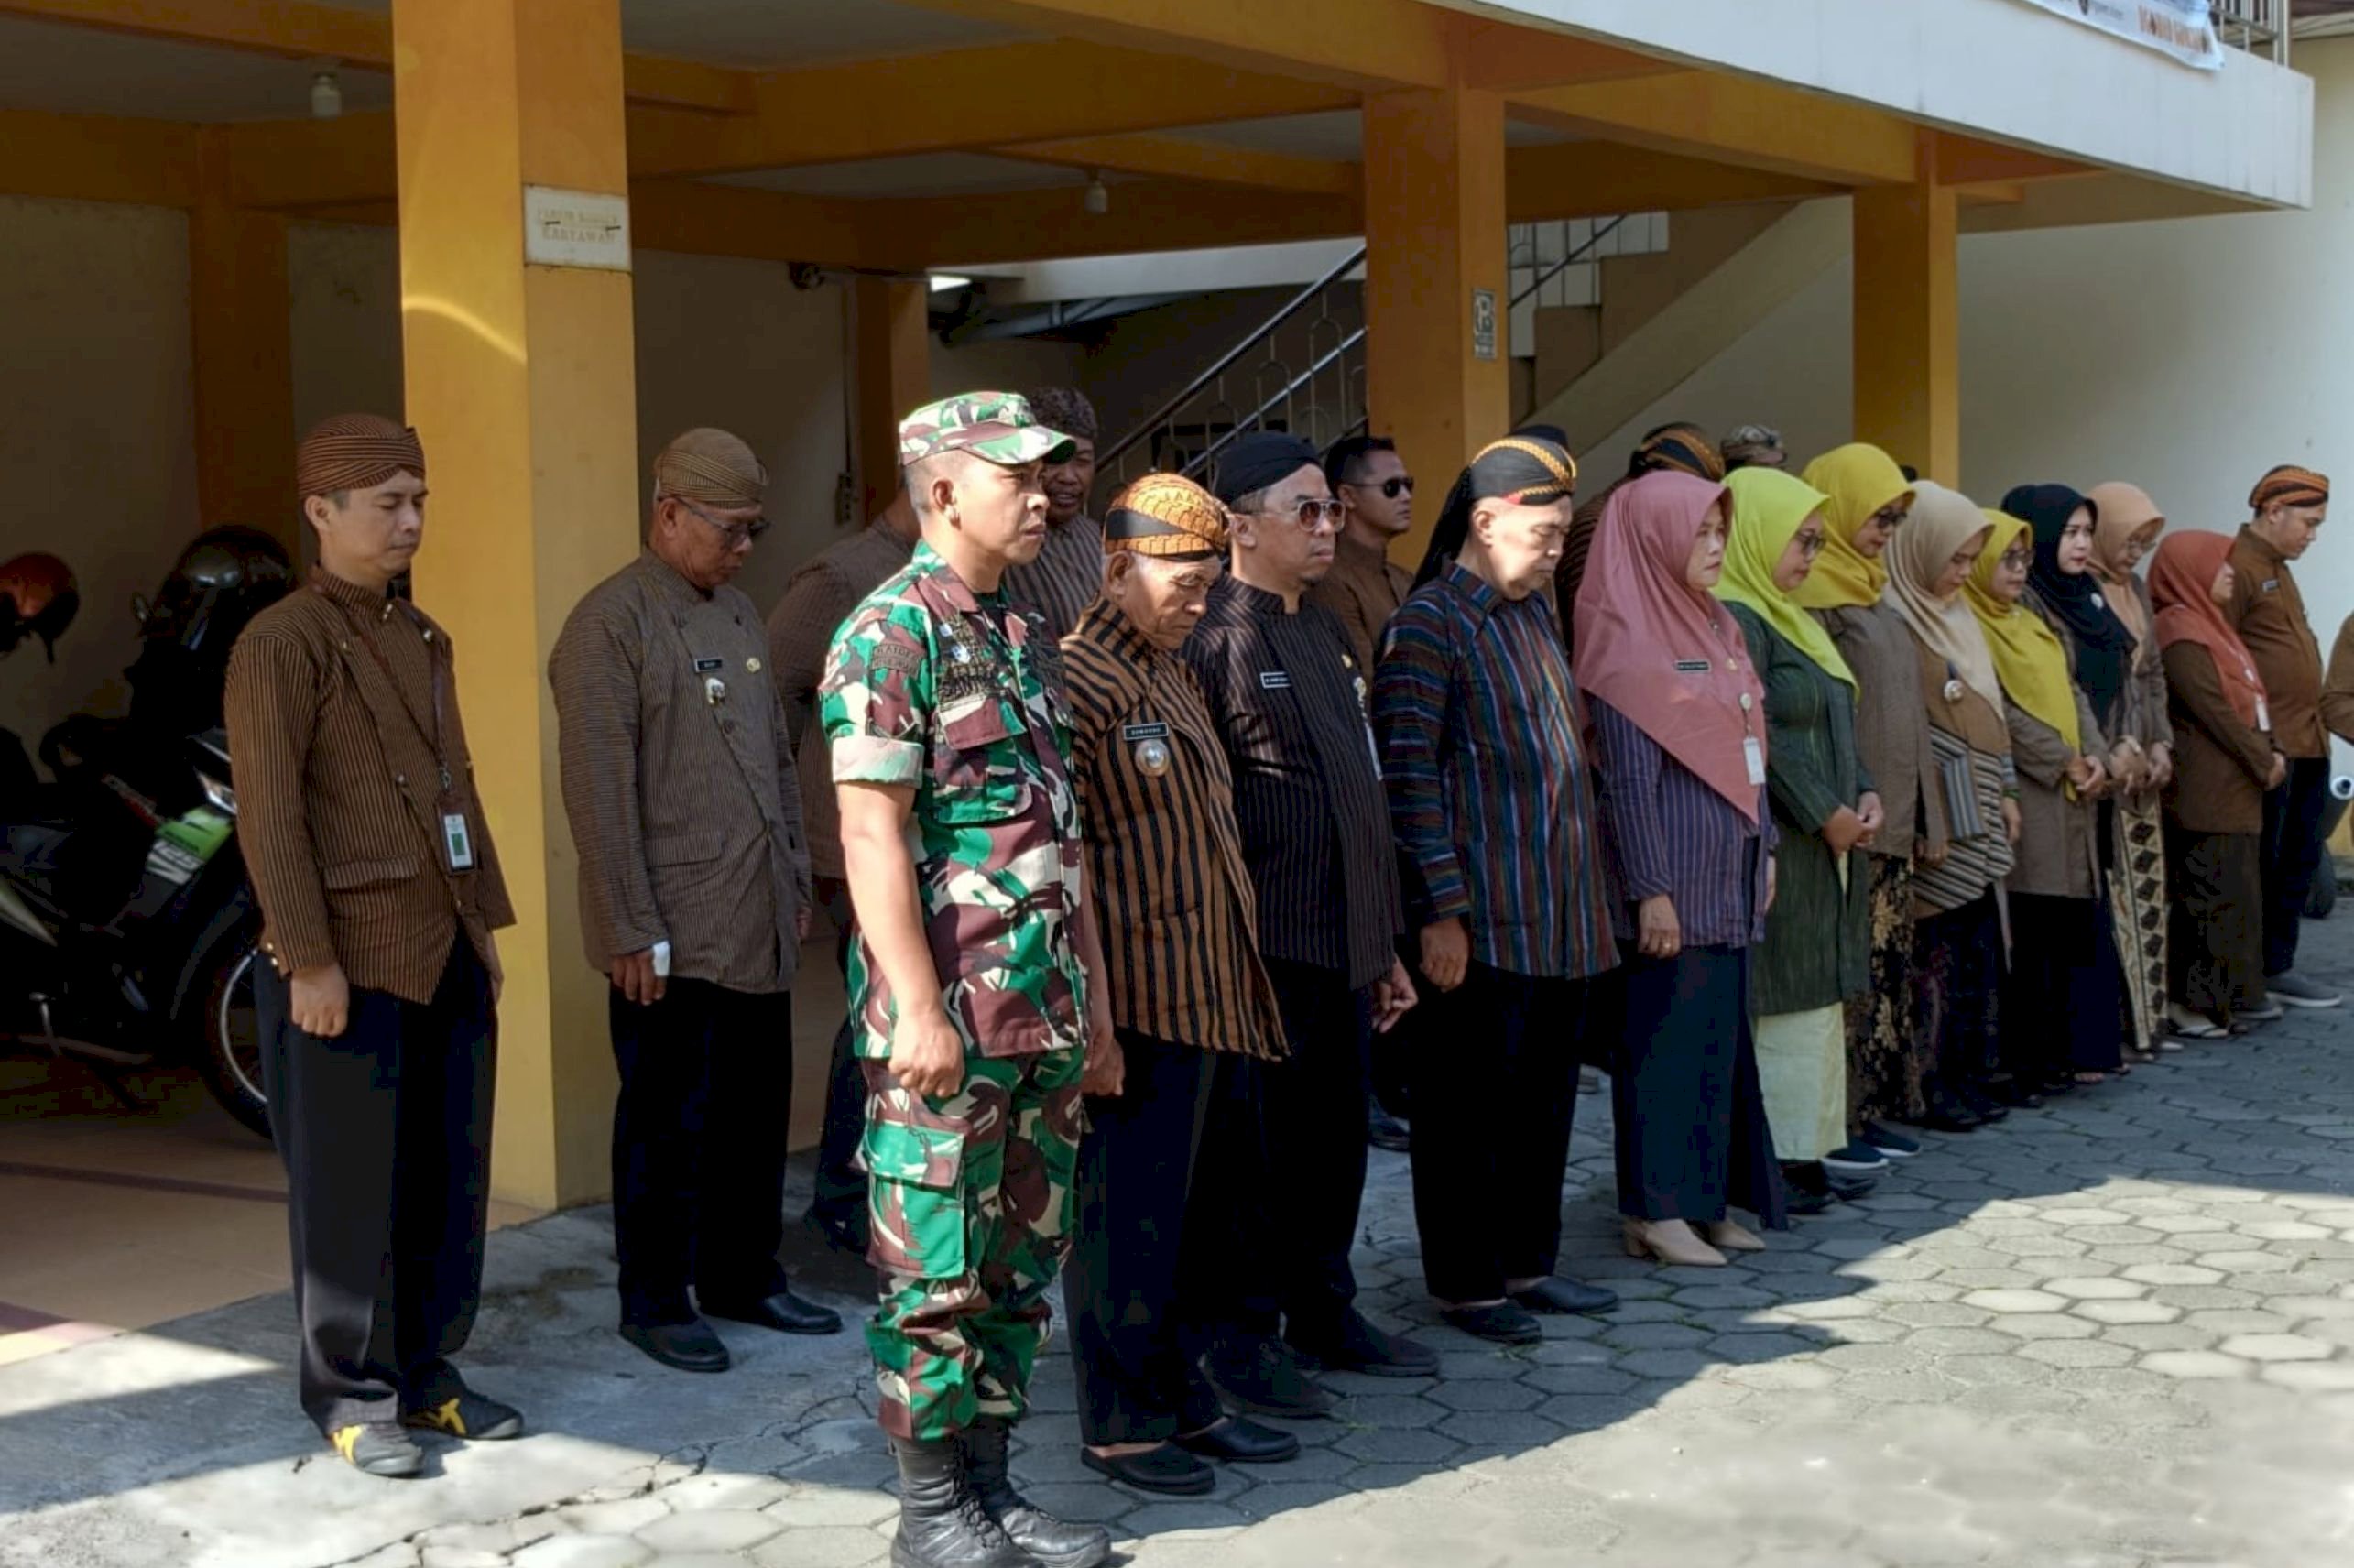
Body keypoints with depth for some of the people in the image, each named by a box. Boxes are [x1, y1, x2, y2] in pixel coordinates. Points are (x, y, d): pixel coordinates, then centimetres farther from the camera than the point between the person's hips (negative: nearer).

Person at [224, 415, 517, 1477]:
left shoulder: (423, 639, 15)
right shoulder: (279, 645, -9)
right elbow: (268, 814, -14)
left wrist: (485, 927, 15)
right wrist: (309, 962, -18)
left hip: (447, 958, 7)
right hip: (349, 962, -7)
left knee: (448, 1180, 10)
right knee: (350, 1191, 2)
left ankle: (427, 1372, 22)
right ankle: (351, 1396, 12)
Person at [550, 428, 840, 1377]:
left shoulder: (739, 616, 13)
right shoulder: (609, 625, -11)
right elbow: (600, 793, -14)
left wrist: (795, 881, 17)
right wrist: (632, 931, -15)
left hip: (759, 926, 7)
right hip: (673, 936, -7)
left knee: (756, 1112, 14)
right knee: (669, 1123, 3)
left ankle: (743, 1278, 28)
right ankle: (654, 1300, 16)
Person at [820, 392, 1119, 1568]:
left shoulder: (1019, 633, 15)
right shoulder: (891, 634, -11)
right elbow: (872, 832, -17)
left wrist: (1094, 1004, 18)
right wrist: (918, 1008, -22)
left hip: (1044, 1015, 8)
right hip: (950, 1016, -8)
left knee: (1024, 1261, 13)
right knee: (938, 1274, 0)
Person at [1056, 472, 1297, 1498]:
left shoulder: (1171, 671, 17)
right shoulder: (1077, 680, -13)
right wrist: (1090, 1009, -19)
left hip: (1200, 990, 9)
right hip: (1136, 995, -9)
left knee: (1167, 1208, 16)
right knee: (1123, 1212, 0)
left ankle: (1180, 1401, 25)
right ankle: (1120, 1425, 11)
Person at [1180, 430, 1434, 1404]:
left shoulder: (1325, 633, 17)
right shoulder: (1212, 637, -11)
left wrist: (1386, 945, 20)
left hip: (1345, 947, 8)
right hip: (1264, 949, -8)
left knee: (1336, 1141, 16)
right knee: (1254, 1148, 1)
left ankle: (1322, 1312, 29)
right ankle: (1241, 1336, 12)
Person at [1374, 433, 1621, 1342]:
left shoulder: (1533, 611, 14)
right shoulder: (1430, 624, -12)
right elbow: (1408, 775, -16)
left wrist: (1581, 892, 17)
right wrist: (1442, 910, -18)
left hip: (1557, 910, 8)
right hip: (1479, 920, -8)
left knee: (1545, 1094, 15)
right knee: (1470, 1100, 2)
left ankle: (1528, 1262, 27)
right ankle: (1463, 1283, 12)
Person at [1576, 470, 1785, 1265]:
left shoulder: (1714, 626, 12)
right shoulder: (1629, 647, -13)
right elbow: (1628, 781, -16)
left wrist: (1763, 846, 15)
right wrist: (1650, 891, -19)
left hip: (1726, 873, 8)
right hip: (1673, 879, -8)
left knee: (1720, 1031, 11)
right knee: (1665, 1034, -3)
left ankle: (1707, 1197, 18)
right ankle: (1656, 1210, 4)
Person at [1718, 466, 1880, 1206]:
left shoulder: (1793, 620, 19)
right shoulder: (1732, 619, -13)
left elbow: (1834, 727, 21)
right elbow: (1755, 736, -19)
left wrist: (1864, 794, 5)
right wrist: (1826, 814, -16)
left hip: (1827, 843, 10)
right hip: (1776, 845, -10)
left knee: (1820, 997, 11)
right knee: (1783, 998, -7)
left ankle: (1813, 1137, 16)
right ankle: (1781, 1151, -2)